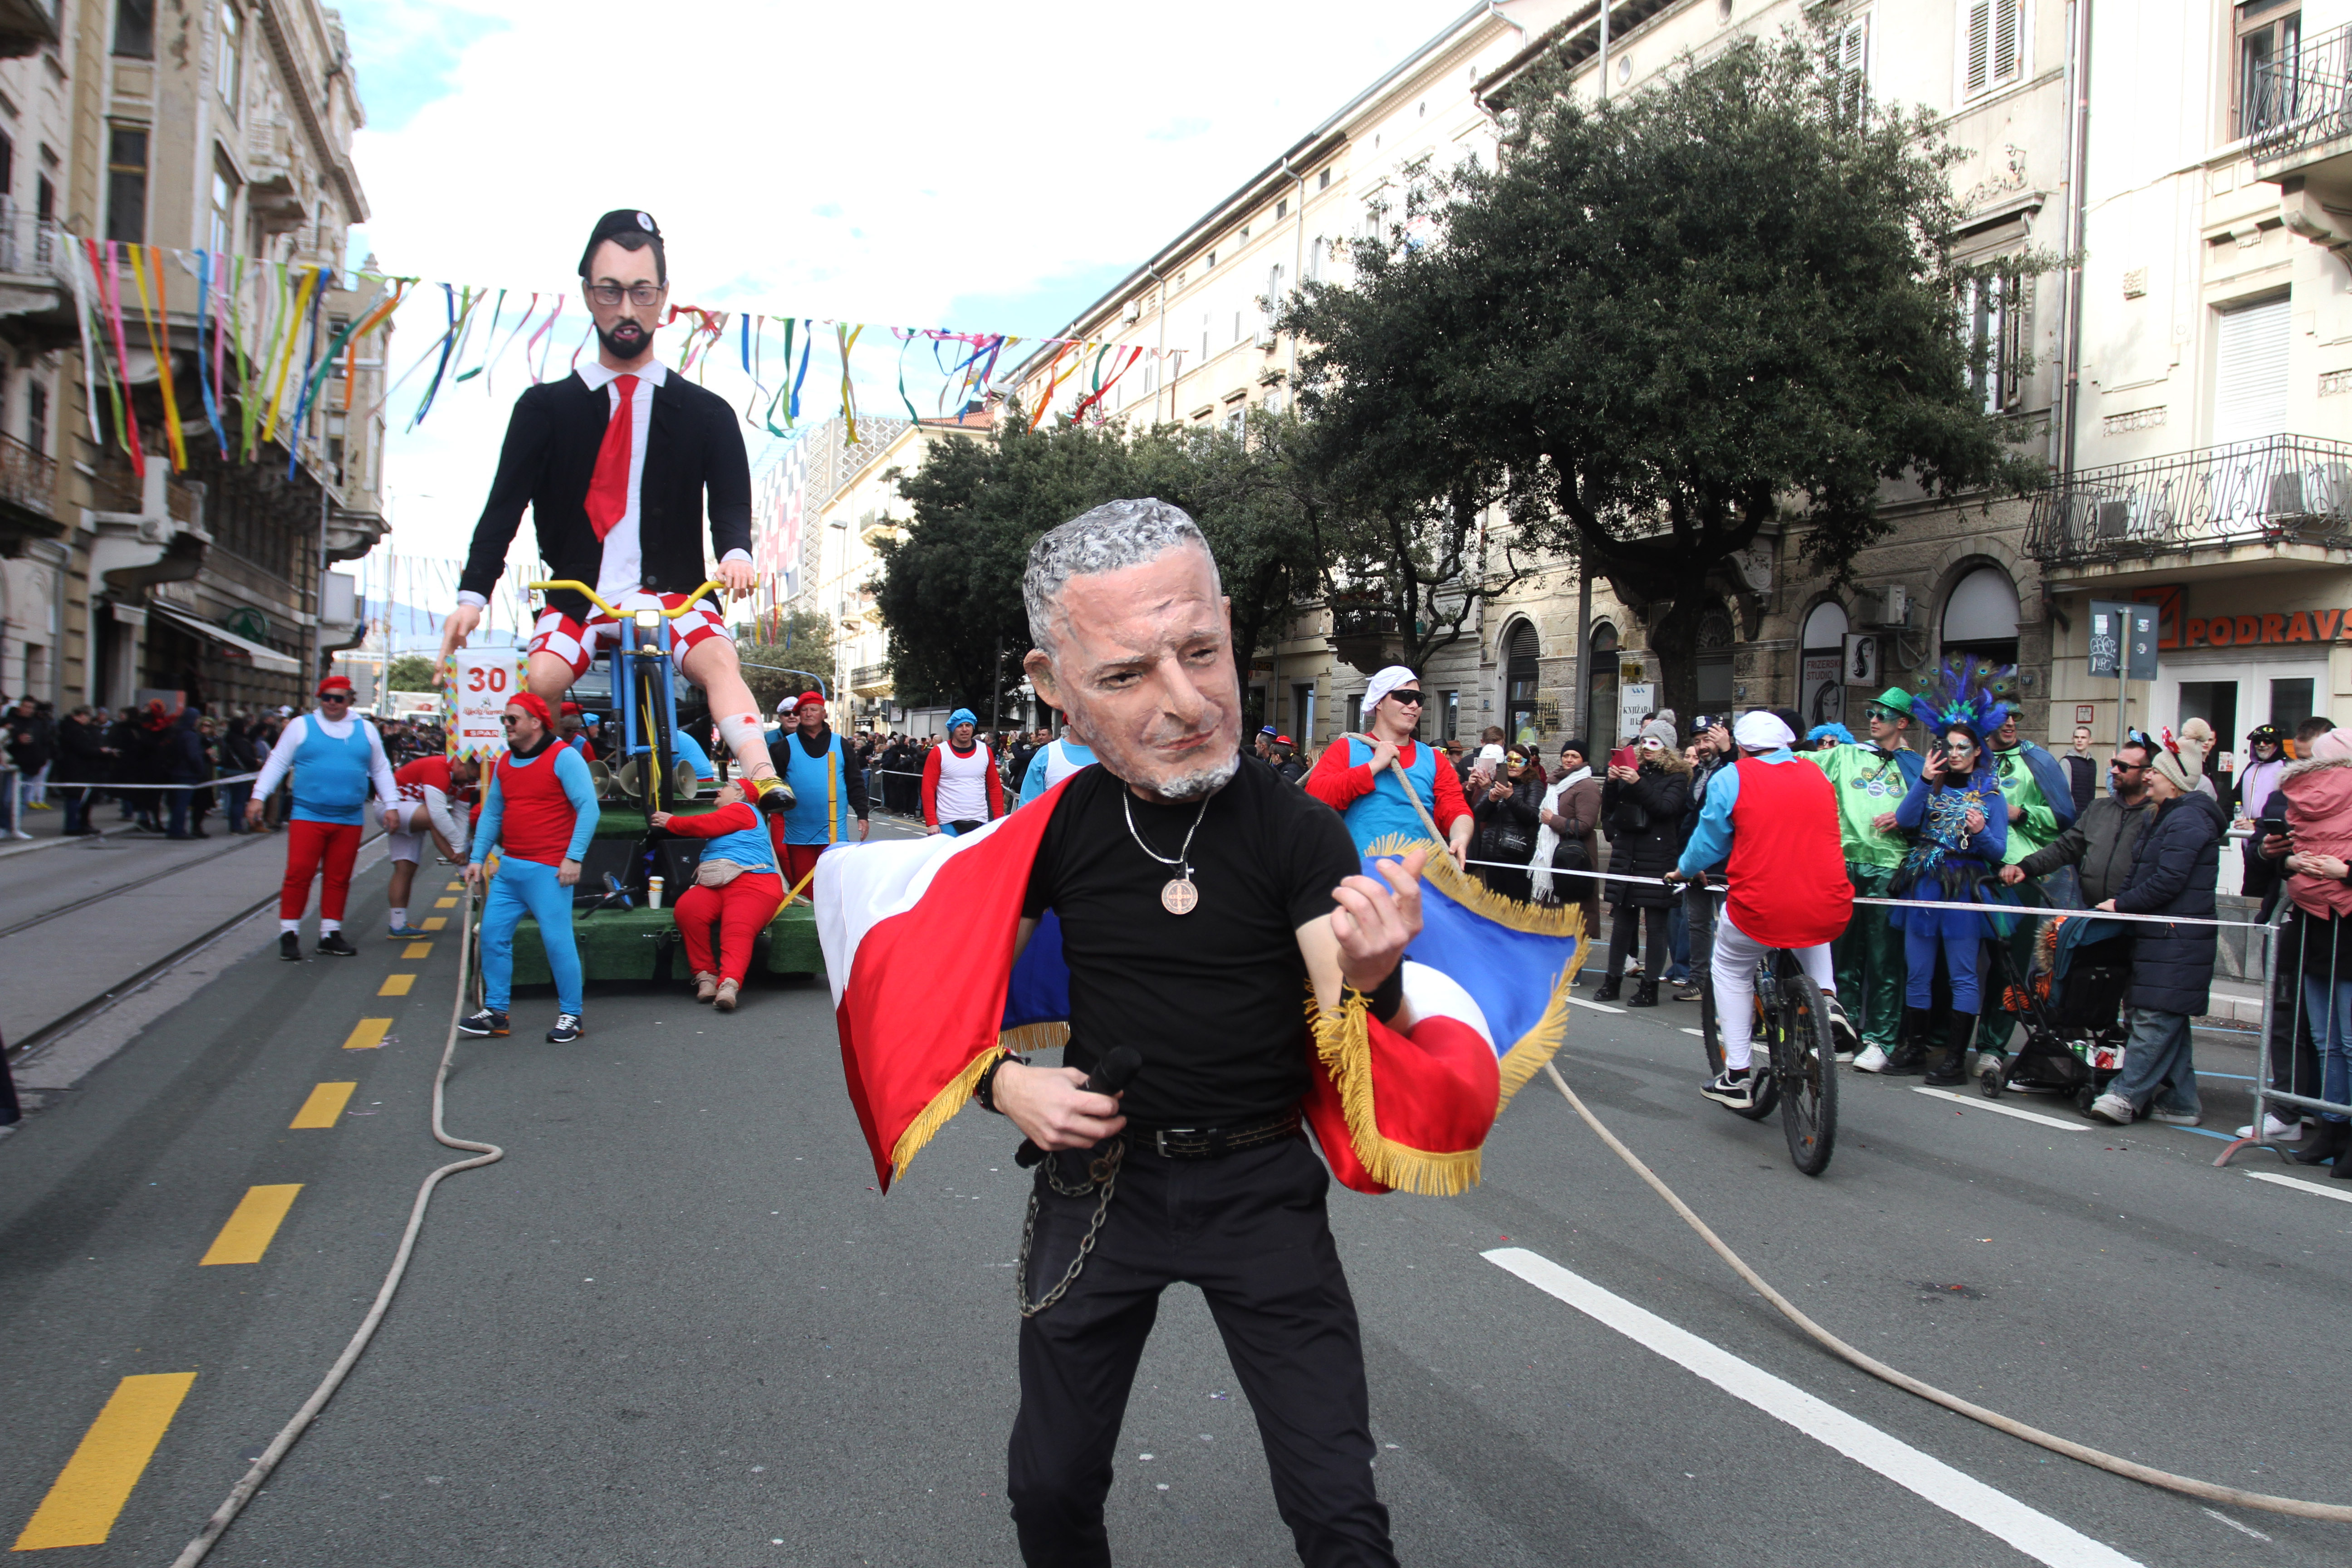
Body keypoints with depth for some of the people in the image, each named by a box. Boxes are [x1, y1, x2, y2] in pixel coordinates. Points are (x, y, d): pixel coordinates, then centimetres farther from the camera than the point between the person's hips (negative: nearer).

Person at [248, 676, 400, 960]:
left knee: (338, 879, 5)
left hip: (350, 820, 2)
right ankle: (289, 934, 1)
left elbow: (381, 770, 18)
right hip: (307, 817, -2)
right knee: (299, 875, -8)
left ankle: (330, 934, 14)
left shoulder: (366, 730, 12)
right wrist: (258, 797, 0)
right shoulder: (301, 726, 6)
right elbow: (277, 763, 8)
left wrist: (390, 804, 11)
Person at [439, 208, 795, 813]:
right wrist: (472, 593, -11)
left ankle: (763, 781, -47)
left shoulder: (707, 414, 10)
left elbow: (731, 498, 0)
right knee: (538, 681, -26)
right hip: (578, 597, 1)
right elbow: (505, 503, 3)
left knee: (718, 658, -31)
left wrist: (736, 550, -25)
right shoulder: (546, 408, 10)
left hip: (671, 593, -1)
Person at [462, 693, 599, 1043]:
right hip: (508, 869, 7)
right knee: (493, 934, 6)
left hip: (548, 870, -7)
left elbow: (588, 807, -12)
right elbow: (492, 813, 21)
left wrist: (574, 858, -17)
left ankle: (571, 1016, 6)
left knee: (557, 940, -5)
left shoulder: (563, 757, -7)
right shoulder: (504, 763, 15)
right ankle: (496, 1012, 18)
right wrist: (478, 858, 13)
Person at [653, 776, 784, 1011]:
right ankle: (705, 976, -24)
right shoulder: (721, 818, 37)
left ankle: (729, 984, -52)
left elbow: (704, 825, 1)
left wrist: (671, 822, 14)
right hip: (715, 886, 7)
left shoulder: (742, 809, 10)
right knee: (687, 907, -25)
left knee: (738, 928, -32)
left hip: (752, 883, -7)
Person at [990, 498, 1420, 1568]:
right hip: (1099, 1172, 2)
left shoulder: (1297, 828, -15)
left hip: (1260, 1186, -2)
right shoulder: (1060, 823, -10)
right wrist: (1003, 1081, -13)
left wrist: (1368, 983, -41)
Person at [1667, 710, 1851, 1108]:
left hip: (1760, 909, -4)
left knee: (1731, 970, 23)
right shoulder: (1818, 777, 14)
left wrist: (1683, 872, 28)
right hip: (1829, 911, 4)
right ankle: (1826, 998, 17)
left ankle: (1738, 1076, 19)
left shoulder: (1732, 778, 0)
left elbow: (1709, 841, 6)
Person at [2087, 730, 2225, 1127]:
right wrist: (2119, 903, 7)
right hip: (2159, 935, 11)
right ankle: (2180, 1101, 16)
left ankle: (2127, 1095, -12)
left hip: (2177, 940, -11)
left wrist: (2120, 905, -12)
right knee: (2168, 1020, 11)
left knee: (2155, 1017, -10)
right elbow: (2142, 874, 22)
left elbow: (2168, 882, -20)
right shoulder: (2166, 818, 20)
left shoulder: (2187, 820, -13)